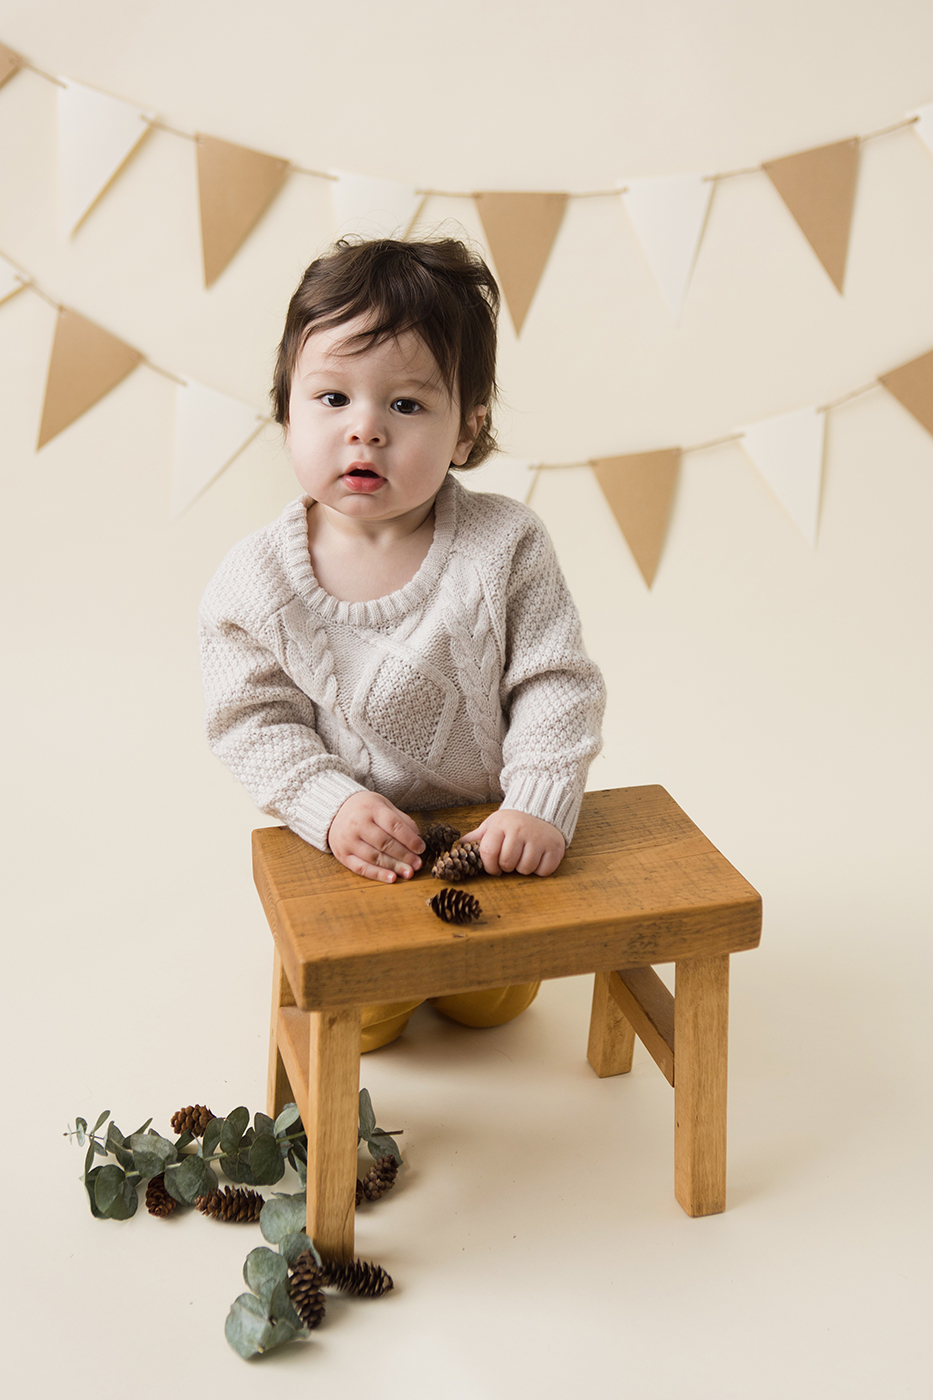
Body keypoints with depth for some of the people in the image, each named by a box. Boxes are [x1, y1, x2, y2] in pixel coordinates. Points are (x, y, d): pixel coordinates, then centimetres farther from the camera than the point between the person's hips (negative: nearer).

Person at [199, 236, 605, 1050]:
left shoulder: (505, 548, -19)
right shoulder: (256, 583, -18)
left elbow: (557, 687, -16)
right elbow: (253, 721, -13)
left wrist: (539, 806, -28)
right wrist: (332, 806, -27)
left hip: (485, 837, 0)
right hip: (343, 847, 0)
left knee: (493, 1005, 13)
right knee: (354, 1023, 3)